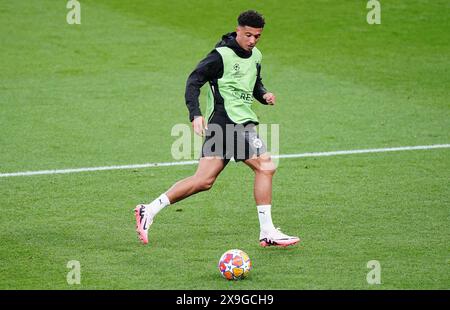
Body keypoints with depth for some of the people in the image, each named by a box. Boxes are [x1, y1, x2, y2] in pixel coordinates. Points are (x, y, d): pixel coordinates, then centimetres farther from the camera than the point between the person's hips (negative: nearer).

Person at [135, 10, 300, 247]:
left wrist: (264, 95, 7)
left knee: (203, 180, 4)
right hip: (228, 120, -9)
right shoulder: (222, 55, -11)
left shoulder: (255, 56, 15)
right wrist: (195, 114, -24)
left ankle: (149, 211, 7)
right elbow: (194, 81, -13)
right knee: (265, 167, -10)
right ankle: (267, 232, -4)